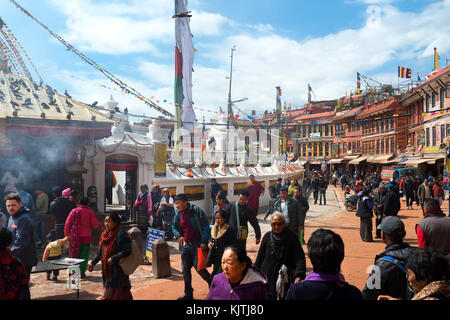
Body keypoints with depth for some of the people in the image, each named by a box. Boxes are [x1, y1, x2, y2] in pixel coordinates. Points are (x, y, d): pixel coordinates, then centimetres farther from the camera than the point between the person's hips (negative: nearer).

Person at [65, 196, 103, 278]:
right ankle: (82, 272, 6)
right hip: (85, 237, -2)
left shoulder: (74, 211, 0)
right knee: (84, 255, 7)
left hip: (74, 237, 2)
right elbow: (95, 224, -5)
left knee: (75, 253, 14)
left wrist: (67, 233, 12)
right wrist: (100, 226, 16)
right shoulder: (90, 211, -6)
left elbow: (67, 223, 1)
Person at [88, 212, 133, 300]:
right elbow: (100, 251, 18)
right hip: (106, 267, 8)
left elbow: (127, 251, -23)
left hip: (118, 269, -8)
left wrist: (113, 259, -26)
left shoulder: (121, 234, -18)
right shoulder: (105, 234, 9)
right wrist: (93, 263, 18)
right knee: (108, 286, 21)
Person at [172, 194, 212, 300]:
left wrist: (203, 241, -17)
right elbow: (173, 226, 22)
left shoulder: (196, 210, -12)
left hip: (197, 244, -6)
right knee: (185, 269, 9)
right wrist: (178, 236, 4)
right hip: (185, 245, 6)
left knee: (198, 267, -8)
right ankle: (188, 294, 24)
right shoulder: (178, 214, 7)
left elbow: (205, 226, -13)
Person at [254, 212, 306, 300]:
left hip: (286, 280, -2)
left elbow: (300, 258, -12)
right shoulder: (267, 237, 1)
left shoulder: (292, 238, -7)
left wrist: (299, 275, -25)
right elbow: (260, 257, 8)